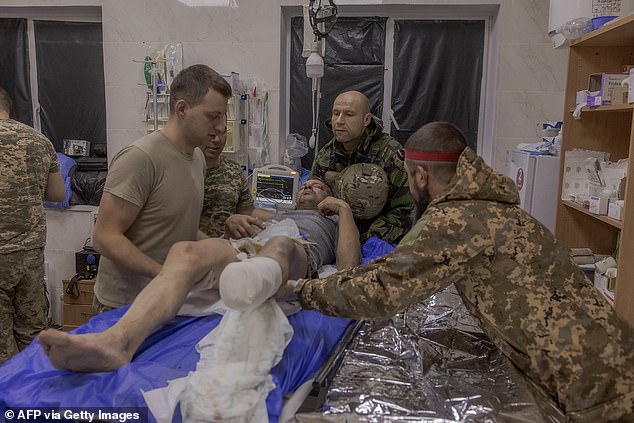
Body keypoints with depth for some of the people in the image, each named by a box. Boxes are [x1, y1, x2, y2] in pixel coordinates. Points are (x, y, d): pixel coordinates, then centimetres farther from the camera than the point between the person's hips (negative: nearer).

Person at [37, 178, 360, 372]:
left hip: (299, 256, -3)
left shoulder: (335, 224, 37)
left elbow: (349, 267, 12)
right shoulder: (276, 216, 45)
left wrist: (344, 208, 15)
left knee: (280, 245, -39)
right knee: (184, 251, -29)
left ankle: (254, 282, -72)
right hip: (245, 249, 3)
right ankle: (117, 340, -52)